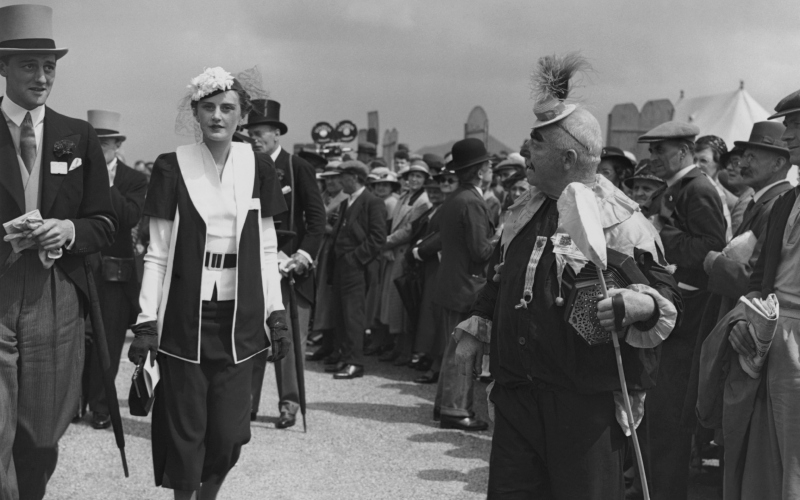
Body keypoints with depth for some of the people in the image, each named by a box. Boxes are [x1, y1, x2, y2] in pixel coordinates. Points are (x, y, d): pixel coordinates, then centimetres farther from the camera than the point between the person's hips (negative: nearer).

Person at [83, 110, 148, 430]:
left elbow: (131, 218, -13)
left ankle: (100, 406, 15)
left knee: (107, 341, 4)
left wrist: (108, 185, -16)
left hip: (114, 274, -1)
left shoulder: (133, 180, 3)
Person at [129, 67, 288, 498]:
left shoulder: (258, 166, 4)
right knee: (185, 430, 1)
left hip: (239, 317, 2)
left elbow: (266, 249, 7)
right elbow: (157, 253, -1)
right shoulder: (172, 168, -3)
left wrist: (276, 314, 4)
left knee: (229, 433, 4)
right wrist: (146, 321, -6)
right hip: (185, 316, -2)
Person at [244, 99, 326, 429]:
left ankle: (289, 402, 8)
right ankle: (247, 402, 8)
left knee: (289, 336, -2)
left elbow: (317, 217, -3)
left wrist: (304, 256, -13)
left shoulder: (299, 168, 0)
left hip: (290, 265, -3)